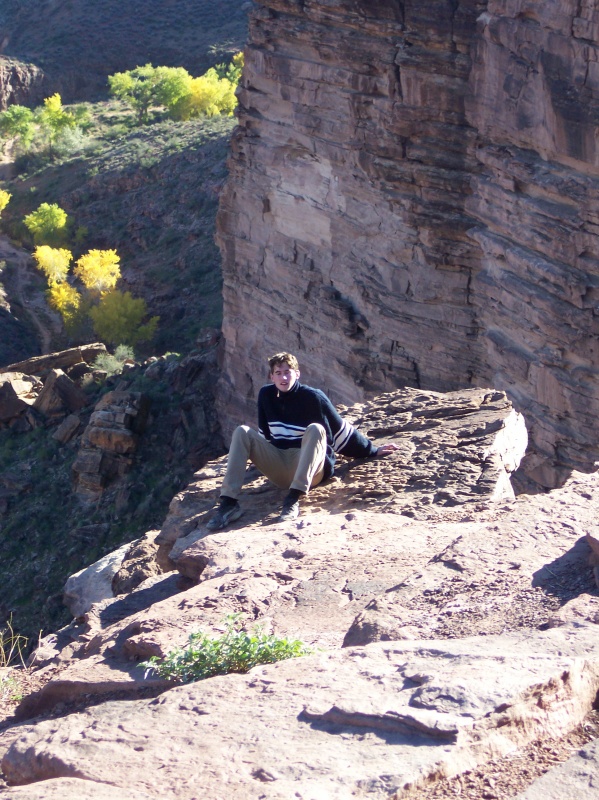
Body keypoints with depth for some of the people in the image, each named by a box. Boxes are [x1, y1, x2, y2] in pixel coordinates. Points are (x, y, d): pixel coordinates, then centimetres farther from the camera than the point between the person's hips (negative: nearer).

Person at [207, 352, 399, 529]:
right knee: (242, 432, -12)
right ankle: (229, 502, -27)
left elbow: (342, 431, 0)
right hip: (279, 468, 4)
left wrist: (372, 451, 2)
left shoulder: (313, 397, -8)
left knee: (315, 429, -31)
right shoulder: (266, 395, 5)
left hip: (311, 469, -4)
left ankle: (293, 499, -44)